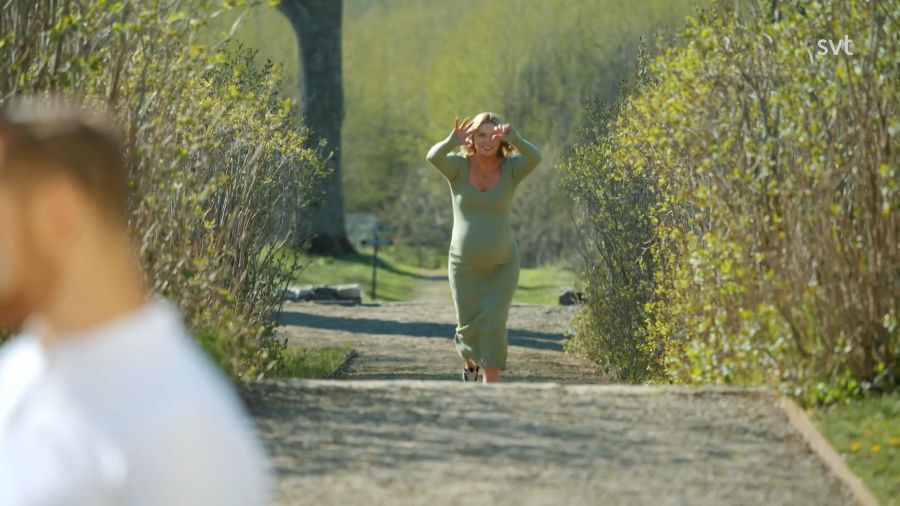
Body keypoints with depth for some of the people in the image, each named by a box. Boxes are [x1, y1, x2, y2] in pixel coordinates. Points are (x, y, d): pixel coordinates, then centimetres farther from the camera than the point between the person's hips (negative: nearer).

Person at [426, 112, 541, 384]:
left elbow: (535, 158, -31)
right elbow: (433, 157, -32)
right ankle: (470, 357, 46)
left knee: (493, 325, -13)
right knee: (469, 326, 9)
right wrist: (452, 142, -53)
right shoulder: (458, 165, -9)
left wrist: (514, 138, -50)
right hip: (465, 264, 1)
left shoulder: (511, 168, -9)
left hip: (502, 264, -1)